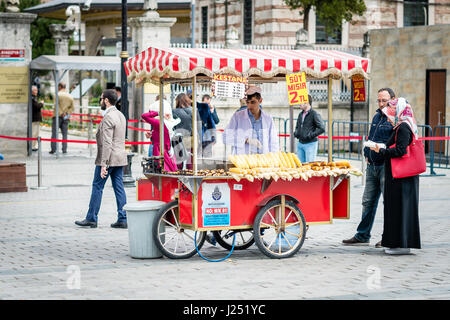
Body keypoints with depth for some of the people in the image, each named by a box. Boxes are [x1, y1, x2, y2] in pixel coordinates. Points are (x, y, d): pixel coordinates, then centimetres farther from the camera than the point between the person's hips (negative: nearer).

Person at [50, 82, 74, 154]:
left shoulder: (58, 94, -7)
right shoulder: (70, 96, 8)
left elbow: (56, 106, -16)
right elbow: (72, 107, 6)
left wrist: (61, 113, -14)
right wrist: (66, 113, -1)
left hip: (57, 116, -4)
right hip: (66, 118, 4)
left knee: (54, 133, 1)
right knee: (65, 134, 7)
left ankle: (53, 149, -1)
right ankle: (64, 149, 4)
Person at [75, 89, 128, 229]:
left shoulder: (108, 118, -17)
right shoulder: (121, 115, 13)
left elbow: (107, 143, -22)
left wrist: (104, 165, -23)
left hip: (109, 158, -9)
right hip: (120, 158, 9)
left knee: (97, 187, 2)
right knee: (119, 188, 7)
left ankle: (91, 218, 8)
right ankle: (122, 219, 4)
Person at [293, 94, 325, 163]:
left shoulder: (314, 114, -10)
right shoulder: (301, 114, 14)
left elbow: (322, 129, -17)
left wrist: (311, 135, -18)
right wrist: (296, 133, 9)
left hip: (310, 144, -7)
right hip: (300, 143, 7)